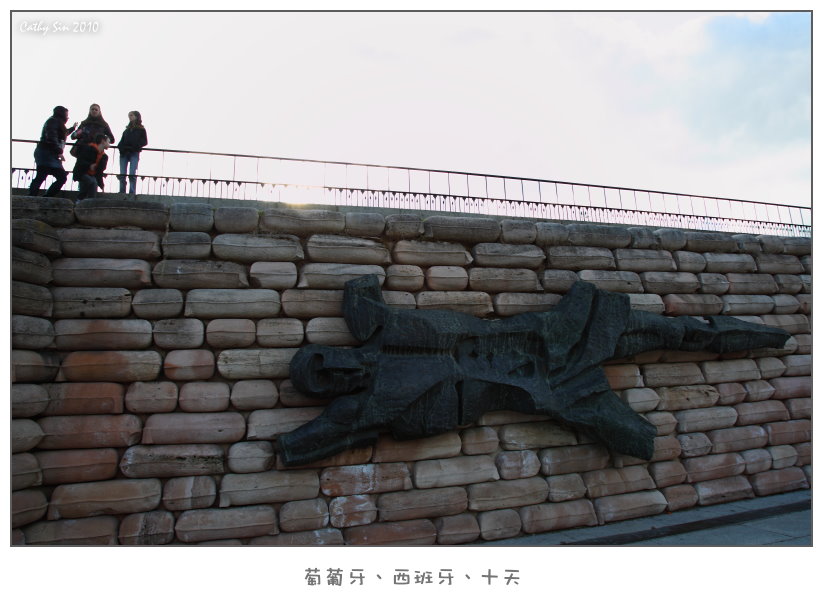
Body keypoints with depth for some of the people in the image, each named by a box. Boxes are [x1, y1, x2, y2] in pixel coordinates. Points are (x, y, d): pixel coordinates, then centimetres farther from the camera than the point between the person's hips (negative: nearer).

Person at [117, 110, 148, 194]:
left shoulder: (141, 129, 8)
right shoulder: (127, 129, 21)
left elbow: (145, 142, 1)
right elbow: (122, 140, 18)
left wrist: (135, 146, -14)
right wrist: (121, 147, -4)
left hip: (134, 153, -4)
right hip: (124, 153, 4)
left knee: (132, 174, -11)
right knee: (122, 174, -2)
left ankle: (132, 193, -11)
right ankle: (122, 193, 0)